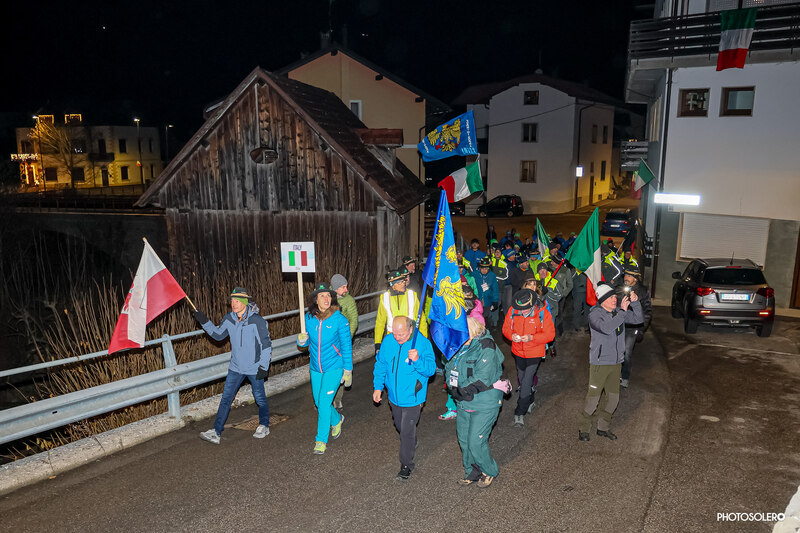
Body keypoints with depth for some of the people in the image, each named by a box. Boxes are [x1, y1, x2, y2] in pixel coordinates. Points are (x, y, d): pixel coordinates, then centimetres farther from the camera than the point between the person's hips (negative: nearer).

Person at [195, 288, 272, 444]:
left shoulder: (257, 320, -19)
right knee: (226, 398, 2)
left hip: (254, 368, -4)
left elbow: (266, 344, -14)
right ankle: (216, 432, 8)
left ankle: (264, 426, 32)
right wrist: (204, 322, 1)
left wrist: (263, 367, -14)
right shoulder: (229, 319, -3)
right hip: (236, 367, 4)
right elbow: (218, 334, 14)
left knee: (260, 398, 11)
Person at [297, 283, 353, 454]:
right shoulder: (308, 318, -3)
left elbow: (346, 346, -7)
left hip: (334, 367, -4)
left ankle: (321, 440, 9)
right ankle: (336, 420, 45)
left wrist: (348, 370, -6)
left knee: (324, 402, -7)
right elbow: (306, 343, 10)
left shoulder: (339, 319, -13)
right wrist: (302, 340, -14)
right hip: (316, 368, 4)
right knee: (318, 402, 15)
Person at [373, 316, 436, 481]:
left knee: (407, 431, 1)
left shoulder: (423, 344, -21)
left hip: (412, 397, -5)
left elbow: (430, 369, -22)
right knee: (399, 426, 26)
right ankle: (412, 443, 55)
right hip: (394, 396, 5)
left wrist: (417, 360, -41)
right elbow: (380, 364, 4)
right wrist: (377, 386, 0)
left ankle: (406, 465, 20)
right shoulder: (388, 341, -8)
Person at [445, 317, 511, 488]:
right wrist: (452, 386, -9)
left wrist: (461, 390, -19)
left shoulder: (486, 348, -21)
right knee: (464, 440, 16)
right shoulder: (459, 347, 3)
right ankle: (472, 473, 38)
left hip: (484, 404, -7)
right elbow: (449, 369, 9)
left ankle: (490, 472, 25)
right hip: (464, 403, 8)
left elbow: (482, 379, -26)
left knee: (476, 442, -2)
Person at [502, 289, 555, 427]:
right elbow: (506, 328, 2)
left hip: (534, 353, -4)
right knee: (521, 379, 19)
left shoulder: (542, 313, -19)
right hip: (518, 351, 4)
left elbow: (550, 334, -15)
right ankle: (529, 401, 45)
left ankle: (519, 412, 5)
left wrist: (531, 337, -29)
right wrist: (511, 335, -22)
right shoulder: (512, 311, -11)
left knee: (527, 382, -6)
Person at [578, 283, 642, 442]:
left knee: (613, 396, 12)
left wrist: (635, 303, -9)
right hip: (599, 362, -6)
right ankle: (583, 428, 10)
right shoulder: (595, 314, -14)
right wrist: (623, 311, -30)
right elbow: (606, 328, -30)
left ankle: (603, 427, 27)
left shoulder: (618, 312, 5)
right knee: (593, 397, -4)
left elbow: (638, 319, 6)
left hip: (616, 362, 7)